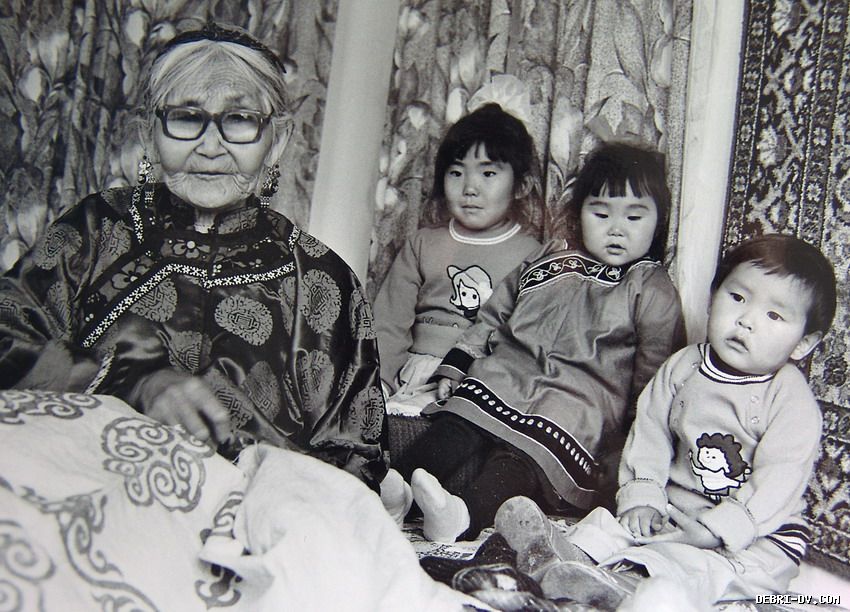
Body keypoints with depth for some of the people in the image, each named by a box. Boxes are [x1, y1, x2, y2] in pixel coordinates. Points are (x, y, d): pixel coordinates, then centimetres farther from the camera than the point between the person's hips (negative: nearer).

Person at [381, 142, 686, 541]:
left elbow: (653, 375, 6)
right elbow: (494, 317, 24)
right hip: (506, 373, 5)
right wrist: (455, 367, 17)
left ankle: (463, 515, -53)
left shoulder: (654, 292, 9)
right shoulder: (547, 262, 20)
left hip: (579, 398, -5)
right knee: (454, 427, -22)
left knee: (521, 460, -32)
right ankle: (396, 484, -35)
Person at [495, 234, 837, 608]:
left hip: (759, 532, -6)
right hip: (675, 512, 6)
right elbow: (650, 431, 4)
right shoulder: (683, 367, 2)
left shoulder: (792, 400, -12)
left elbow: (778, 481, -18)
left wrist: (715, 530, -24)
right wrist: (643, 498, -9)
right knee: (615, 522, -15)